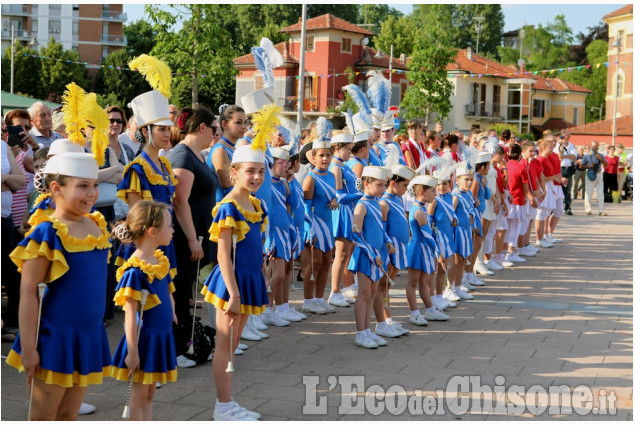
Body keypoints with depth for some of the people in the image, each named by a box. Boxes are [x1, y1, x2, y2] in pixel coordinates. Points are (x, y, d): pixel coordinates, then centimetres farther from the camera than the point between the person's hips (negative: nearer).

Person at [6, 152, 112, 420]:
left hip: (90, 335, 6)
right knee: (43, 418, 4)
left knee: (68, 415, 15)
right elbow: (28, 291, -15)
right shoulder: (47, 234, -15)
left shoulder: (97, 225, 5)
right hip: (56, 335, -6)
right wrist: (27, 347, -17)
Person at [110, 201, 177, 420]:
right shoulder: (135, 270, -20)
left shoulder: (161, 260, 4)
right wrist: (132, 352, -18)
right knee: (140, 393, 4)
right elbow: (130, 315, -19)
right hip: (143, 336, -8)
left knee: (149, 393, 15)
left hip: (162, 336, 8)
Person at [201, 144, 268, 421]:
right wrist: (233, 294, -20)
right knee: (224, 344, 1)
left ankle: (225, 404, 23)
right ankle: (224, 407, 9)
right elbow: (223, 255, -17)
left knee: (232, 345, 14)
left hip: (251, 279, 8)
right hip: (232, 280, -8)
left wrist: (252, 288, 16)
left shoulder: (256, 205, 9)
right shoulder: (228, 207, -16)